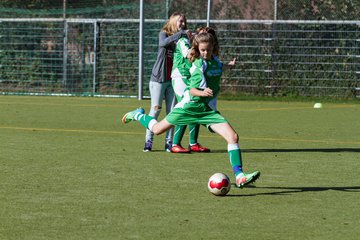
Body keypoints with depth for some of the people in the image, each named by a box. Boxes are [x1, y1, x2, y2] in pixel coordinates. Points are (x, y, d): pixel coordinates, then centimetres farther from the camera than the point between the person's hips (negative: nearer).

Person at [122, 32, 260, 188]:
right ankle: (138, 115, 40)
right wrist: (203, 92, -35)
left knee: (233, 137, -13)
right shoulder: (198, 65, -12)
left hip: (208, 110, 5)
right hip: (191, 105, -5)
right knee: (157, 129, 8)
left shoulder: (217, 63, 8)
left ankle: (239, 177, -14)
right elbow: (192, 90, -19)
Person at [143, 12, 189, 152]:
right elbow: (163, 43, -25)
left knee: (172, 112, 1)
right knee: (155, 109, -5)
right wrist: (181, 33, -29)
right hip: (159, 78, -3)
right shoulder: (164, 34, -1)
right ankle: (148, 141, 1)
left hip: (173, 80, 3)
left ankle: (169, 142, 6)